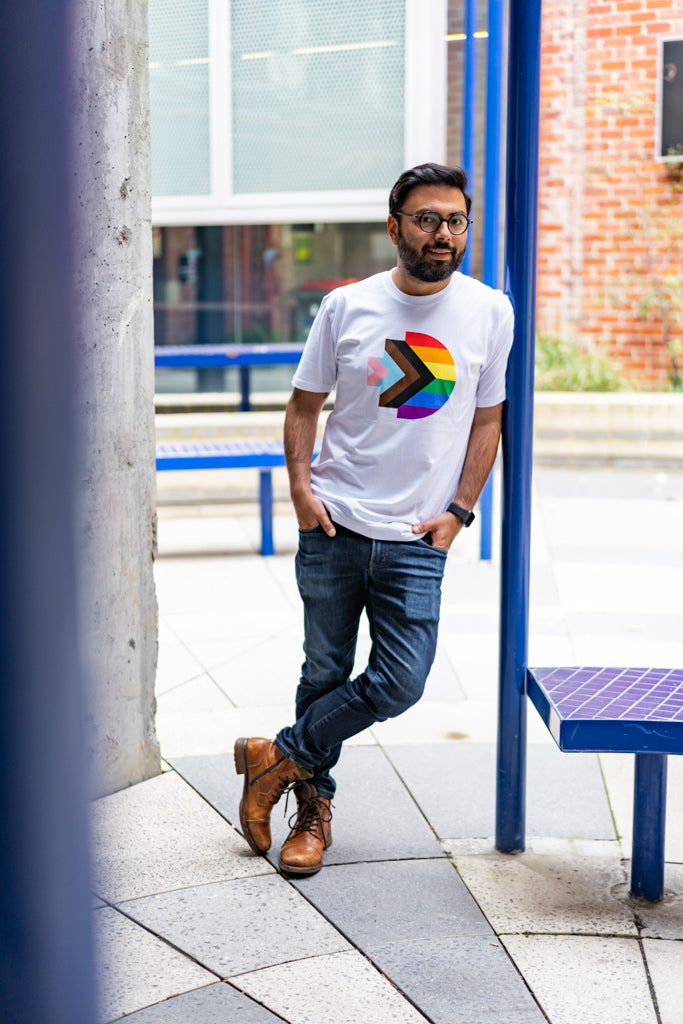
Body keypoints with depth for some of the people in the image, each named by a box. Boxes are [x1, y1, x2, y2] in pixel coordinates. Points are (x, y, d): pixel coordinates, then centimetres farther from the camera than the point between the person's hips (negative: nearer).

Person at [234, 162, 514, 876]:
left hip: (417, 539, 1)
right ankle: (313, 807, 29)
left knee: (400, 684, -7)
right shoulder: (346, 306, 0)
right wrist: (301, 487, -7)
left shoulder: (490, 313, 2)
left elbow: (486, 419, 9)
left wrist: (458, 510, 0)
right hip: (334, 526, 0)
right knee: (325, 674, 8)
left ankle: (280, 757, 15)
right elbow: (304, 405, 8)